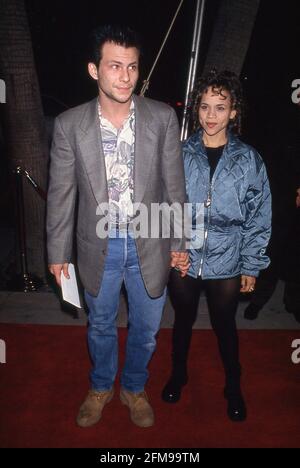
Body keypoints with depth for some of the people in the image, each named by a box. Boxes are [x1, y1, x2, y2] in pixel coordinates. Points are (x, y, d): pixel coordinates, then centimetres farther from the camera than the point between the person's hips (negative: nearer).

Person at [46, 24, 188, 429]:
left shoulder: (163, 118, -8)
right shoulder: (69, 125, -9)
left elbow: (174, 185, -2)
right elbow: (61, 193, -2)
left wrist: (179, 241, 2)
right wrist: (58, 252, 2)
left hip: (150, 246, 1)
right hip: (99, 248, 0)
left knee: (145, 329, 17)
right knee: (100, 326, 21)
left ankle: (134, 388, 47)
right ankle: (101, 387, 50)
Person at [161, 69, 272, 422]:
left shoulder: (249, 160, -6)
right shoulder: (180, 154, -5)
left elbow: (259, 218, -2)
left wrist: (251, 265, -1)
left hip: (227, 264, 0)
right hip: (182, 260, 1)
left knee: (225, 327, 17)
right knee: (183, 320, 20)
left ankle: (233, 388, 42)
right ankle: (178, 375, 46)